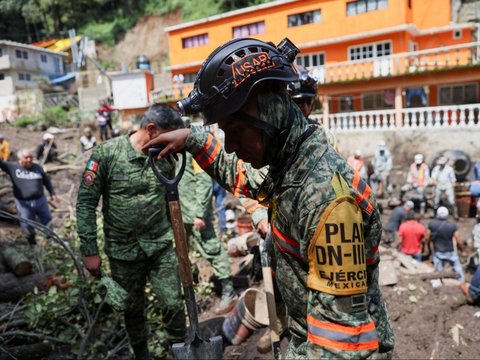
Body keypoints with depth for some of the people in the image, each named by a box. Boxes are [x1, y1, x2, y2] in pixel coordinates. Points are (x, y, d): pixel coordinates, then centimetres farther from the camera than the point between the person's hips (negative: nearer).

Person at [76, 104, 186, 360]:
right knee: (133, 309, 15)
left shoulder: (165, 159, -1)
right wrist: (89, 251, -9)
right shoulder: (107, 153, -12)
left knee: (173, 304, 3)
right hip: (123, 251, -2)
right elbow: (85, 202, -9)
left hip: (162, 247, 2)